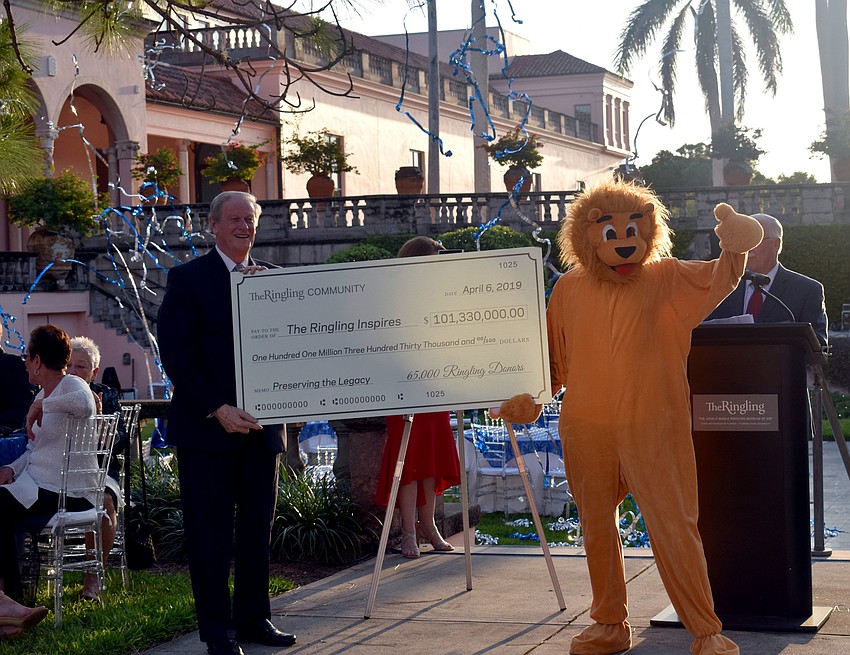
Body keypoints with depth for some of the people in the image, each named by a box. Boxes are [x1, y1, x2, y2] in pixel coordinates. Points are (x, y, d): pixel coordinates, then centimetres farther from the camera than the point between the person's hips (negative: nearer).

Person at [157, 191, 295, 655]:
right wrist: (218, 410, -15)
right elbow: (175, 353, -8)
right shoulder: (188, 278, -1)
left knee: (257, 528, 9)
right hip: (207, 426, -4)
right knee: (210, 532, 0)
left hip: (260, 425, 5)